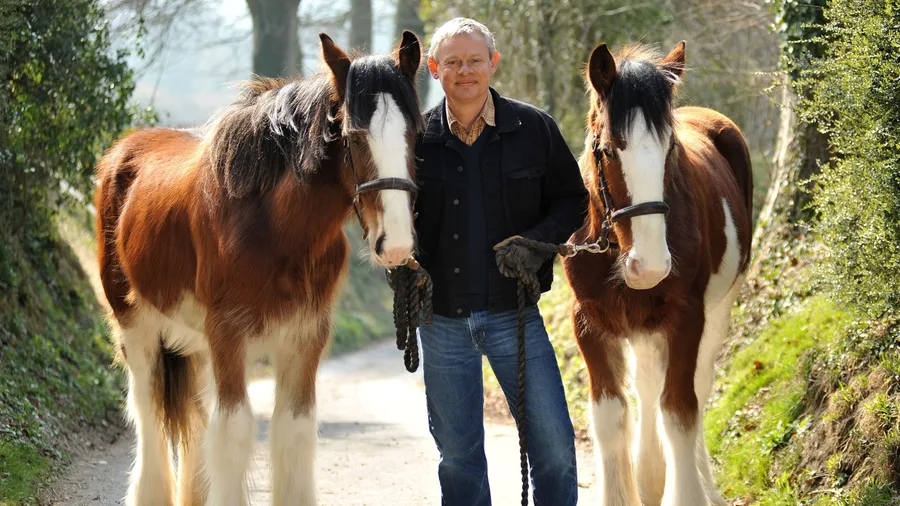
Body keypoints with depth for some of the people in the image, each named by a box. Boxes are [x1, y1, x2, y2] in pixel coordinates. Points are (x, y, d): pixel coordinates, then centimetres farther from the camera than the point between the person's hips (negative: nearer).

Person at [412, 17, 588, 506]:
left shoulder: (534, 128, -1)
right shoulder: (416, 138, 0)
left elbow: (573, 199, 6)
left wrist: (539, 241, -13)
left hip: (513, 313, -1)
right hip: (441, 317, 1)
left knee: (554, 446, -2)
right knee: (458, 456, 10)